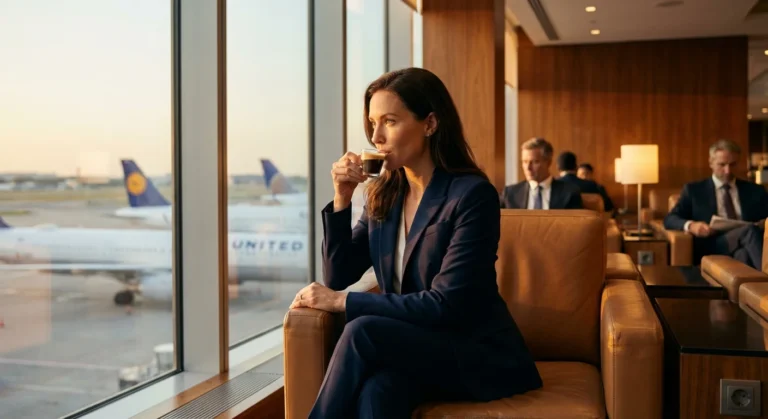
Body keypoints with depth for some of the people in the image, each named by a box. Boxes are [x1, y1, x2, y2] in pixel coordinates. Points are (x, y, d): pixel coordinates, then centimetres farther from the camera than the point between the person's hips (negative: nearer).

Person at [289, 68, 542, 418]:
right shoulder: (383, 195, 6)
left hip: (478, 354, -4)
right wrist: (342, 198, -7)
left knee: (363, 332, -29)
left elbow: (445, 305, -20)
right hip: (412, 348, 4)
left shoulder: (473, 195, -15)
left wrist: (341, 301, -18)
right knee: (377, 389, -32)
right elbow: (338, 277, 6)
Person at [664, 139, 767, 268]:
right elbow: (669, 219, 9)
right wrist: (690, 225, -14)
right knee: (749, 230, -34)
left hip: (746, 246, 3)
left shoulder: (755, 190, 26)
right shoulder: (693, 190, 18)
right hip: (711, 248, -2)